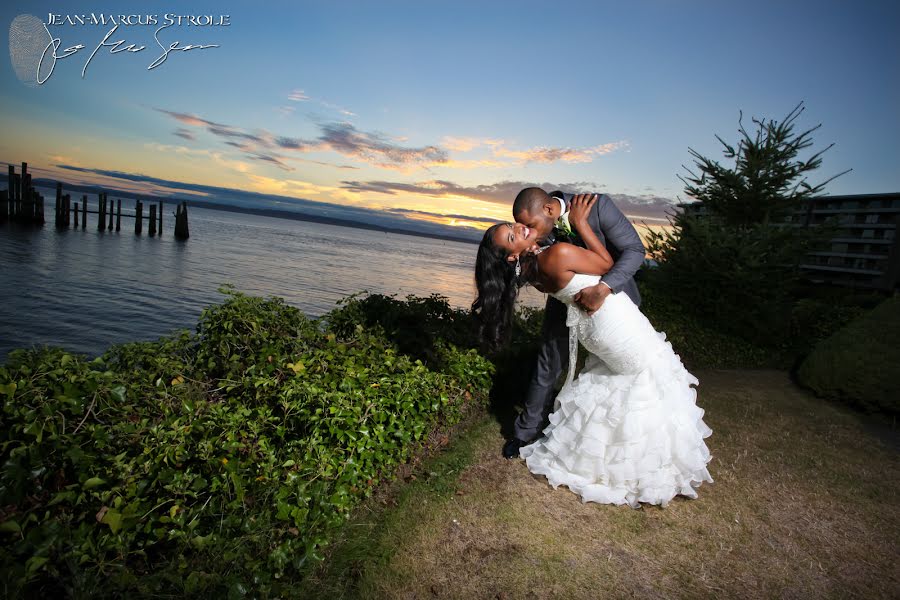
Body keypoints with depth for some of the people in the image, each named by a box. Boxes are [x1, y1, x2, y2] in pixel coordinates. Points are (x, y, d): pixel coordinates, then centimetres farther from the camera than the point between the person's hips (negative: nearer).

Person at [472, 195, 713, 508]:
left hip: (598, 329, 8)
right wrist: (580, 222, -12)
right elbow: (607, 265, -13)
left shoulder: (532, 267, -3)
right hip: (629, 335, -8)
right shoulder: (558, 254, -28)